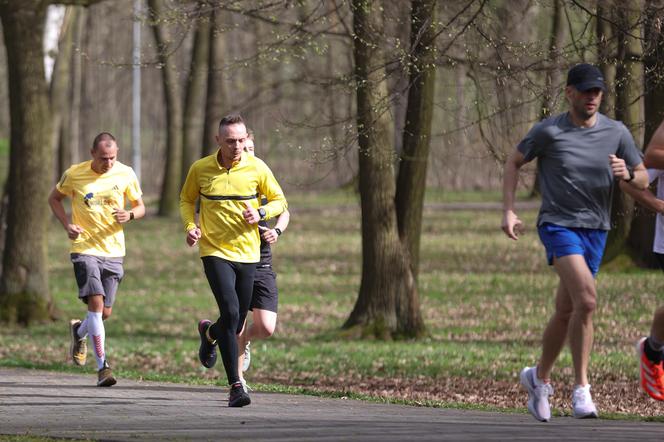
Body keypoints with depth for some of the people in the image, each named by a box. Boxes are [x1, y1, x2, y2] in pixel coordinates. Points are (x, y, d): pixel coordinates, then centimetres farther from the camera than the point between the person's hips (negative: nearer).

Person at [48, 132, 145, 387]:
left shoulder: (125, 174, -1)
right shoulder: (74, 174, -6)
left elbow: (140, 207, 9)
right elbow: (54, 198, 10)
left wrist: (129, 215, -14)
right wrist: (67, 225, -6)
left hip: (114, 251, 3)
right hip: (85, 248, -3)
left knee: (105, 313, 7)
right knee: (96, 302, -18)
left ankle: (79, 331, 42)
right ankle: (102, 367, -18)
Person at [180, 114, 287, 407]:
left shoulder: (257, 168, -3)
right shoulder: (200, 169, -3)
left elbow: (279, 201, 7)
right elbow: (186, 199, 14)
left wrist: (260, 213, -14)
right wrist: (190, 226, -5)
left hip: (248, 253, 2)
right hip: (215, 252, -2)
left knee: (237, 325, 10)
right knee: (230, 313, -20)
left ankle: (210, 333, 48)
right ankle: (235, 386, -16)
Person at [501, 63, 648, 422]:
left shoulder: (616, 133, 3)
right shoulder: (548, 131, -5)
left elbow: (643, 180, 8)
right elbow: (513, 163, 8)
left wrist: (627, 175, -16)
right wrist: (509, 211, -1)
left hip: (596, 230, 4)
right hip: (558, 226, -4)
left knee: (566, 312, 11)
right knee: (586, 299, -23)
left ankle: (539, 377, 33)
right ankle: (581, 388, -18)